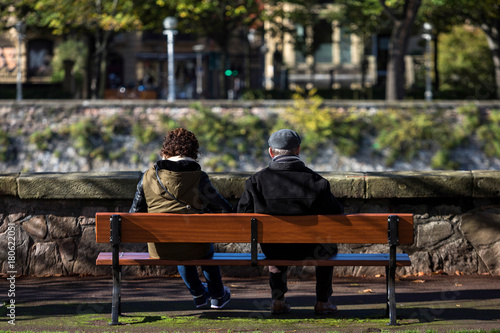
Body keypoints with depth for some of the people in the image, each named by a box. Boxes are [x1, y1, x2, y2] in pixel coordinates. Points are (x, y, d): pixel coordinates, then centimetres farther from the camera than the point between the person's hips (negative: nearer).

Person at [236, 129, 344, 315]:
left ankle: (277, 300, 33)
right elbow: (337, 216, -11)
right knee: (329, 247, 34)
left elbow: (242, 215, -5)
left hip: (273, 250, 2)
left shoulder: (257, 180, -11)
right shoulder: (314, 180, -14)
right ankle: (322, 302, 31)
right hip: (307, 251, -1)